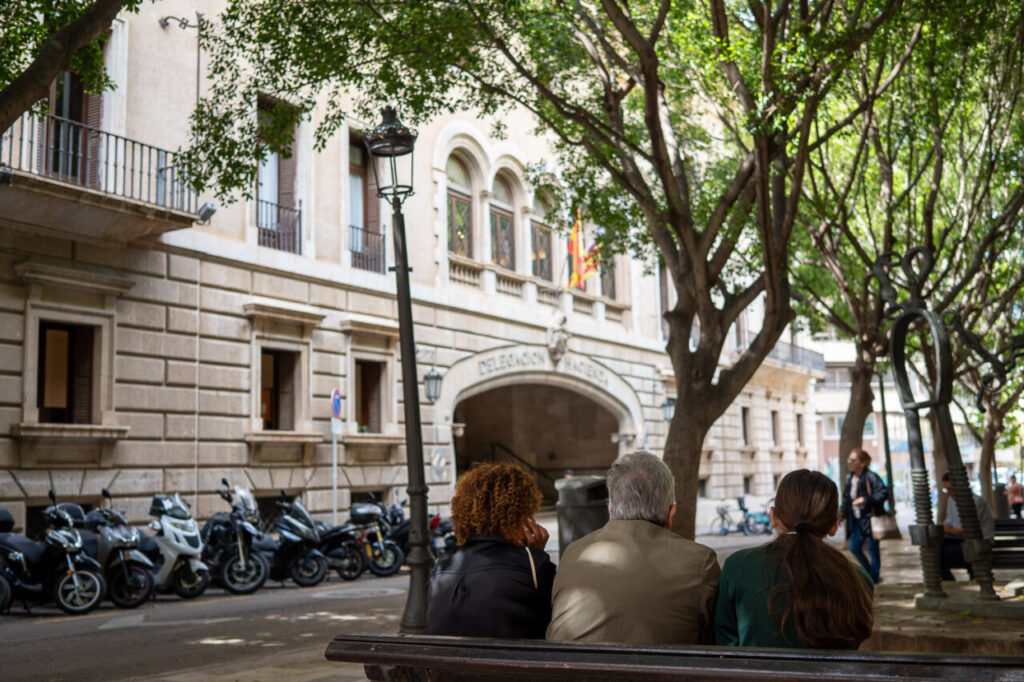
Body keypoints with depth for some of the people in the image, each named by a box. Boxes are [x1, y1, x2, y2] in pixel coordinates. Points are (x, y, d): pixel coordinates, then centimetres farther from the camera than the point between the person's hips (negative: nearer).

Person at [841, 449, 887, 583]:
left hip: (871, 519, -7)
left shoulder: (871, 477, -14)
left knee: (872, 548, 2)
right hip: (856, 520, 7)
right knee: (854, 547, 6)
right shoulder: (849, 478, 8)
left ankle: (874, 576, 17)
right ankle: (869, 571, 26)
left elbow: (884, 493, -22)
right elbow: (846, 499, 16)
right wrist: (843, 513, 6)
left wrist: (865, 500, -27)